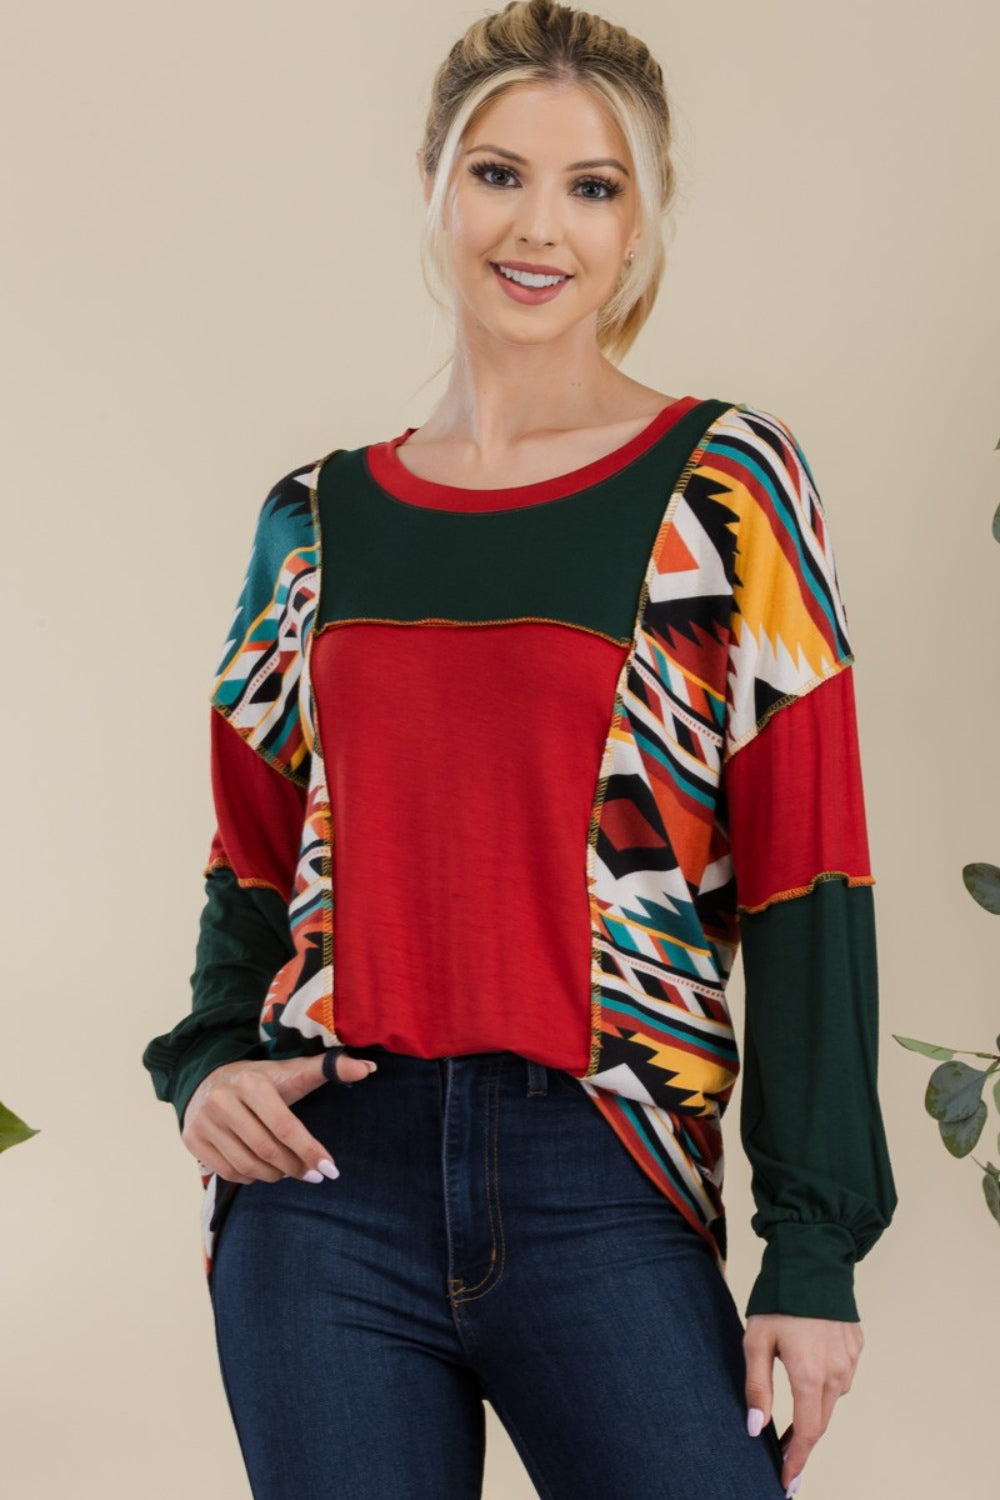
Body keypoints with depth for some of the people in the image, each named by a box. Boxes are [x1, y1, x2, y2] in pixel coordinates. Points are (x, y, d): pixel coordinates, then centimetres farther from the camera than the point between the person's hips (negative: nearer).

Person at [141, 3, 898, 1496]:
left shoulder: (729, 485, 0)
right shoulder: (321, 517, 11)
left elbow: (803, 874, -4)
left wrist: (817, 1249, -9)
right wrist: (209, 1059, -1)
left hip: (602, 1194, -3)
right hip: (324, 1184, 3)